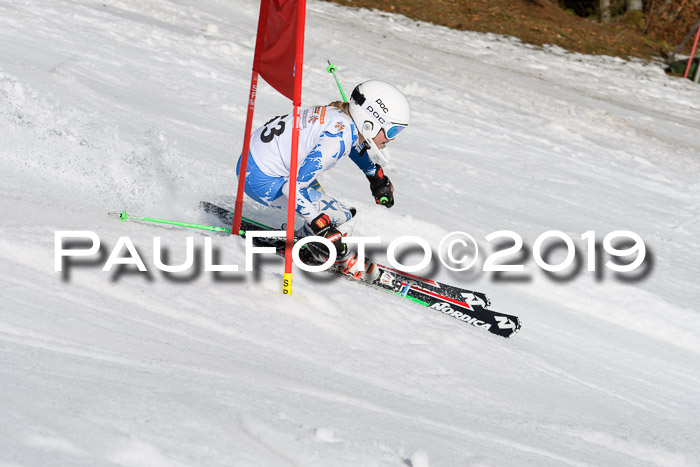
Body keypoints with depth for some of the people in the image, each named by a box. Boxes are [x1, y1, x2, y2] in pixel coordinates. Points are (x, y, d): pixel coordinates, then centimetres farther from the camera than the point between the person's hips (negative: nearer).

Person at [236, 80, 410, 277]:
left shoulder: (343, 116, 2)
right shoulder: (337, 139, -24)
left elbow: (358, 146, 28)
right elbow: (294, 187, -26)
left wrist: (379, 179, 35)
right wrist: (322, 228, -22)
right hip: (260, 180, -10)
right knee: (339, 215, -8)